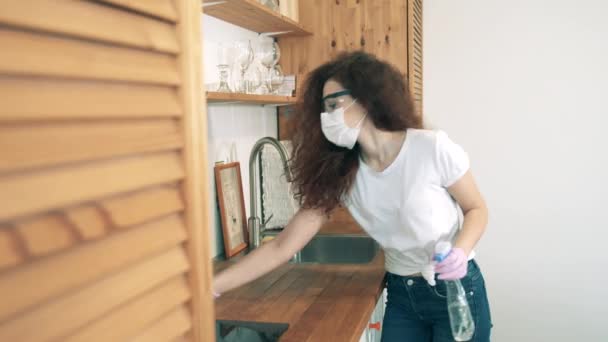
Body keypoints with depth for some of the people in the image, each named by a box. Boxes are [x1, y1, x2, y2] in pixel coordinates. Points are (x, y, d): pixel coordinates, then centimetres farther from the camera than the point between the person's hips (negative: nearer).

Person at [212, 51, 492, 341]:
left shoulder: (433, 148, -20)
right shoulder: (339, 173, -10)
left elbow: (476, 210, -4)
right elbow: (282, 248, -12)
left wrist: (460, 251, -25)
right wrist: (212, 286, -19)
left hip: (455, 289, -3)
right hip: (401, 295, 3)